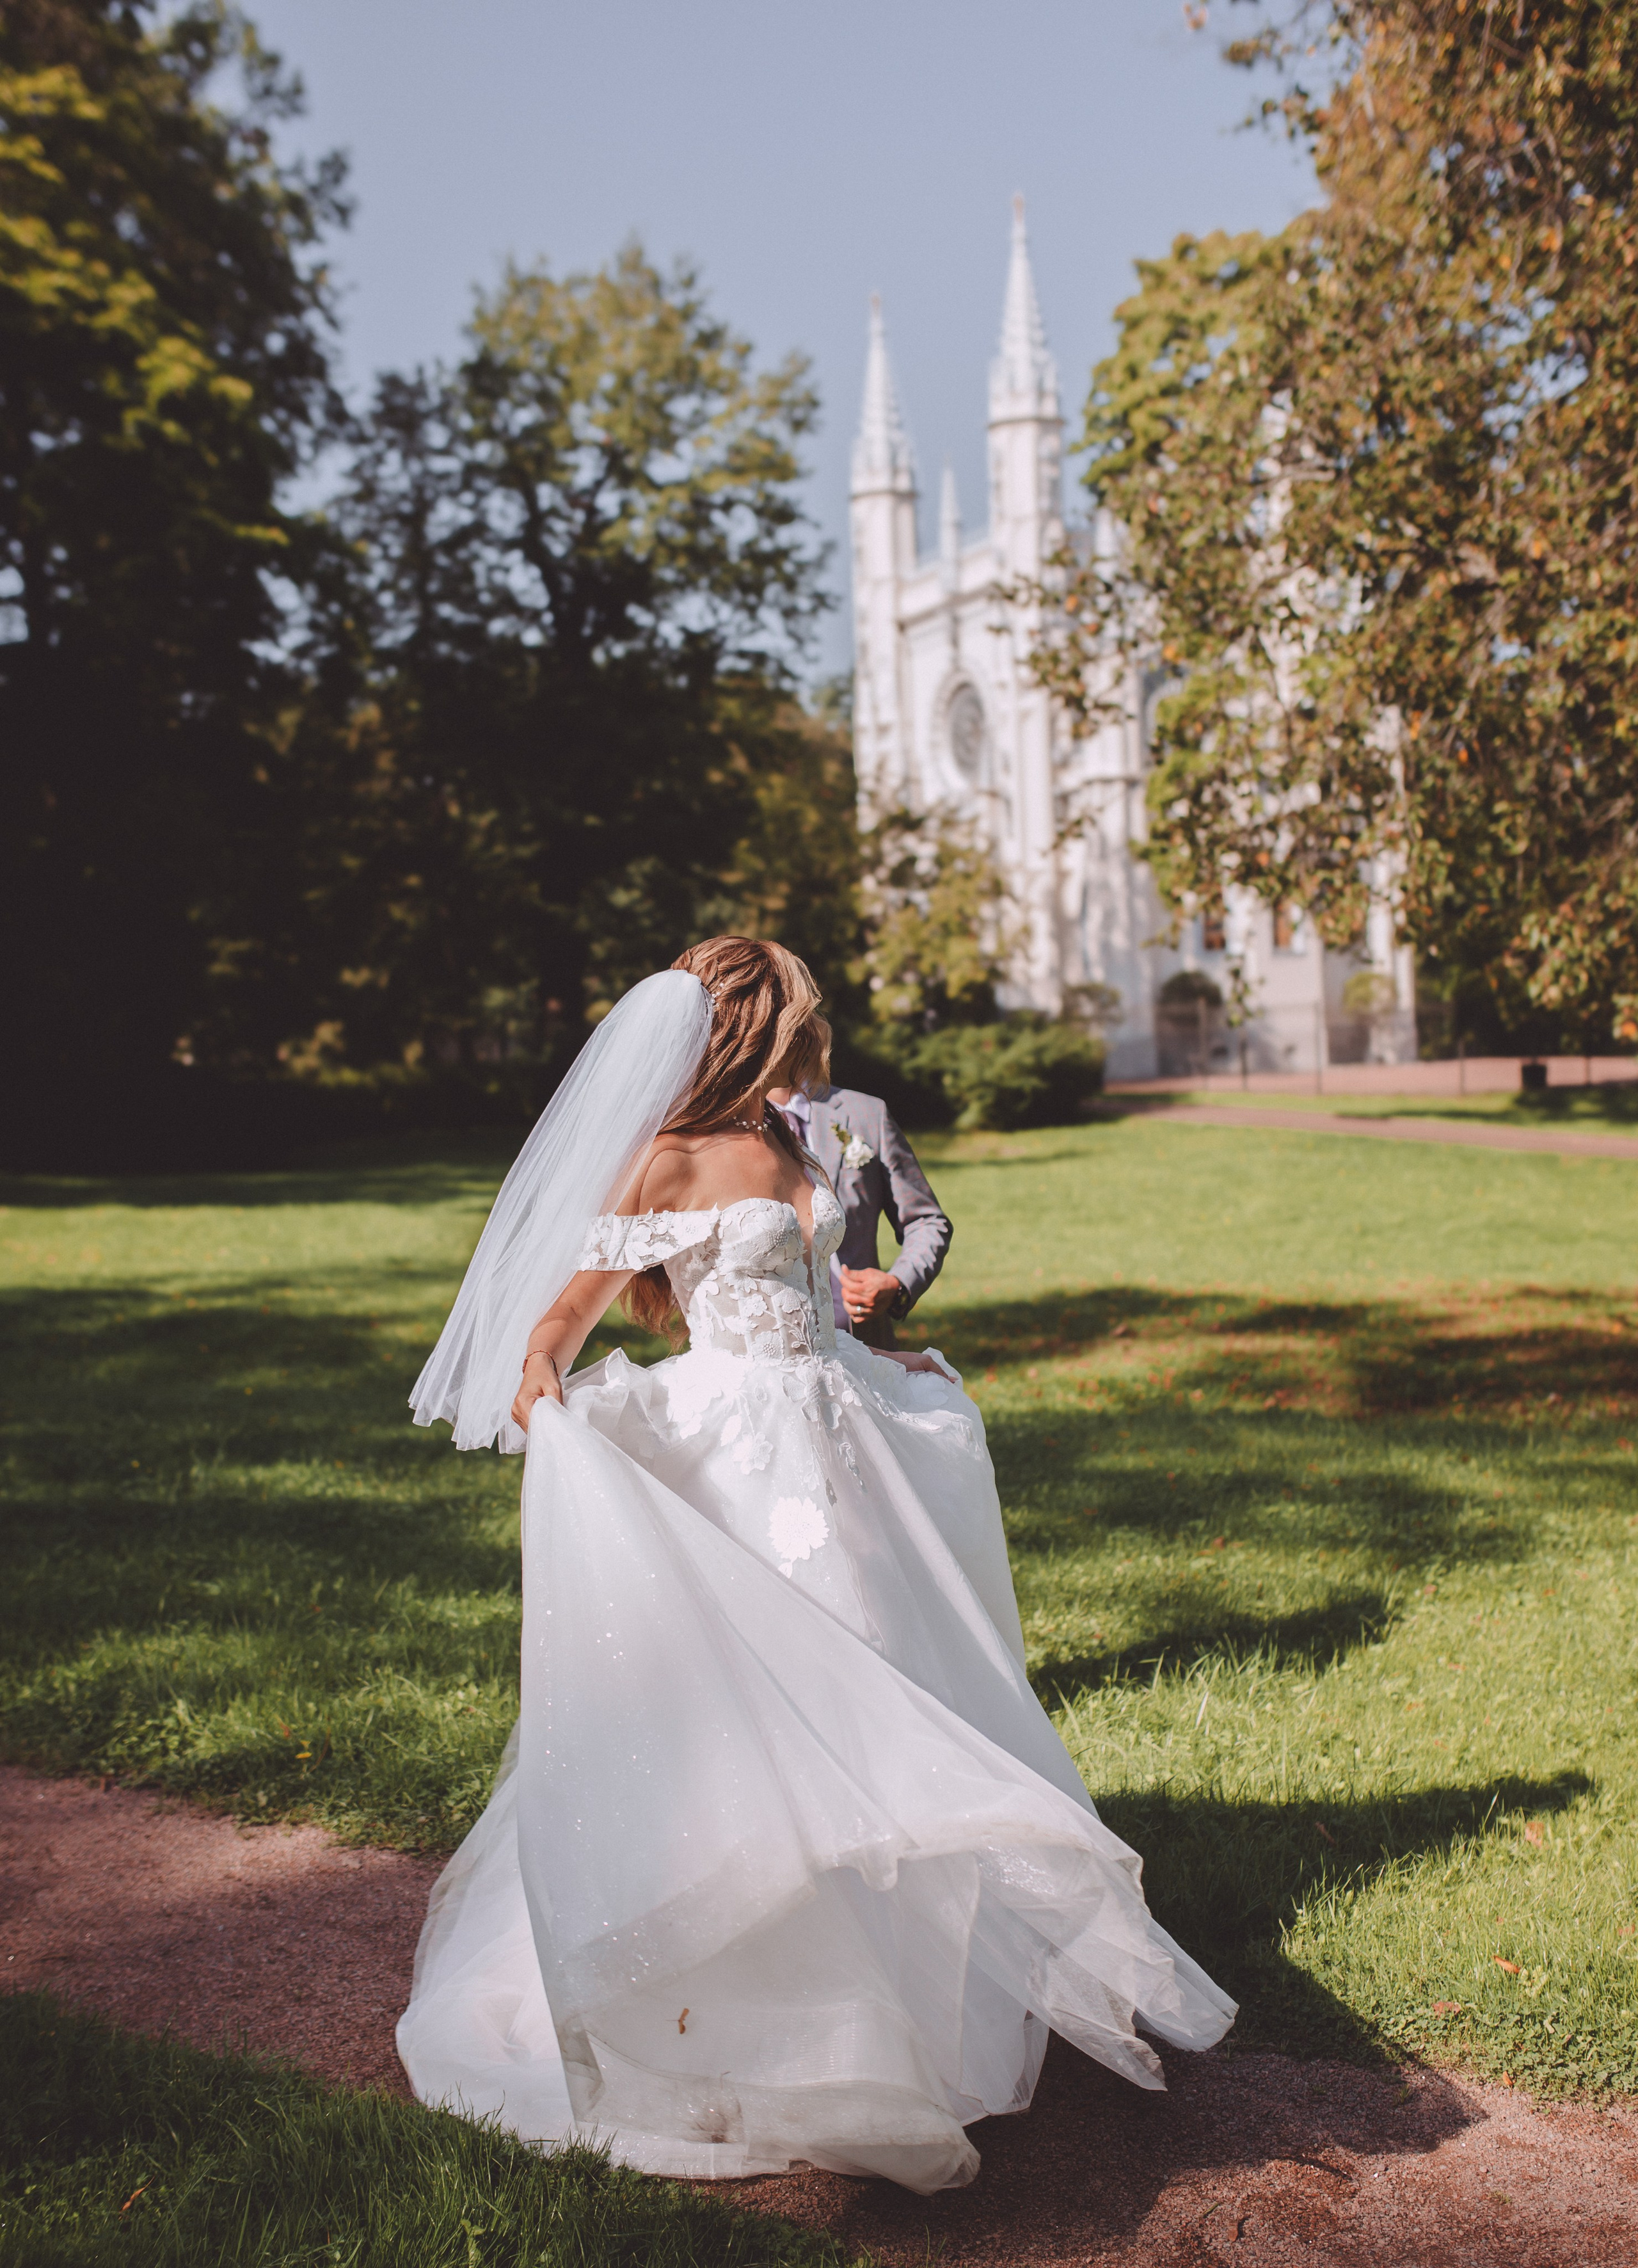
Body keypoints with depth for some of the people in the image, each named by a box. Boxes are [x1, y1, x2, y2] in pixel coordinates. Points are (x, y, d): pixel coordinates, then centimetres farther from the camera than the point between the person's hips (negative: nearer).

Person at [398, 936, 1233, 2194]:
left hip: (830, 1432, 8)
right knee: (743, 1698, -3)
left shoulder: (783, 1144, 9)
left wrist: (880, 1364, 26)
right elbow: (565, 1310, -16)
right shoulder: (668, 1161, -13)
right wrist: (540, 1383, -35)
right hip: (739, 1456, -8)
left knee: (862, 1688, 16)